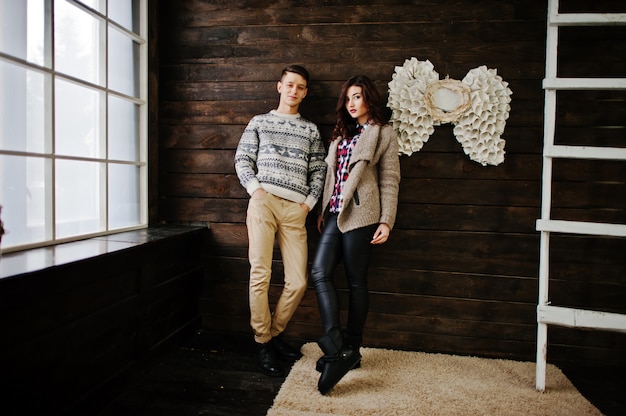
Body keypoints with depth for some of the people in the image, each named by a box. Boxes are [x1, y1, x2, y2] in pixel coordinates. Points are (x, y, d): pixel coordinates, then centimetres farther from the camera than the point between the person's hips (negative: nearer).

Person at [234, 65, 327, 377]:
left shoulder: (310, 129, 22)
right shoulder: (259, 122, 18)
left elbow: (319, 170, 16)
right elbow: (242, 159, 10)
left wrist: (309, 202, 3)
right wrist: (255, 188, -6)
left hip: (296, 208, 2)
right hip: (264, 201, -2)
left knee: (298, 282, -3)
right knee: (260, 275, -7)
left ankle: (274, 334, 19)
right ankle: (262, 343, 8)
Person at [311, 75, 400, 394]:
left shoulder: (384, 134, 4)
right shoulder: (342, 133, 22)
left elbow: (389, 180, -2)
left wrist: (386, 221, -9)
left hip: (360, 214, -6)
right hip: (335, 213, 6)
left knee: (356, 281, 1)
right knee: (319, 273, -8)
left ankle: (350, 350, 15)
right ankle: (339, 349, -6)